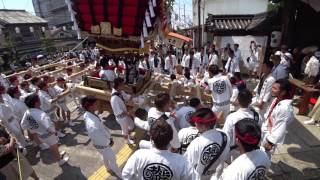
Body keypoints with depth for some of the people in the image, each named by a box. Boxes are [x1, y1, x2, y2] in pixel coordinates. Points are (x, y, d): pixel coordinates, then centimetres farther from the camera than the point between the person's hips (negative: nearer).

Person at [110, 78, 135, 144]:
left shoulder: (121, 92, -10)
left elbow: (126, 97, 8)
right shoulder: (114, 98, -35)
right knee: (125, 130, 19)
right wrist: (127, 113, -21)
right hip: (121, 117, -8)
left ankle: (129, 136, 55)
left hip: (125, 114, 8)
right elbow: (118, 111, -29)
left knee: (132, 125, 27)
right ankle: (128, 140, 47)